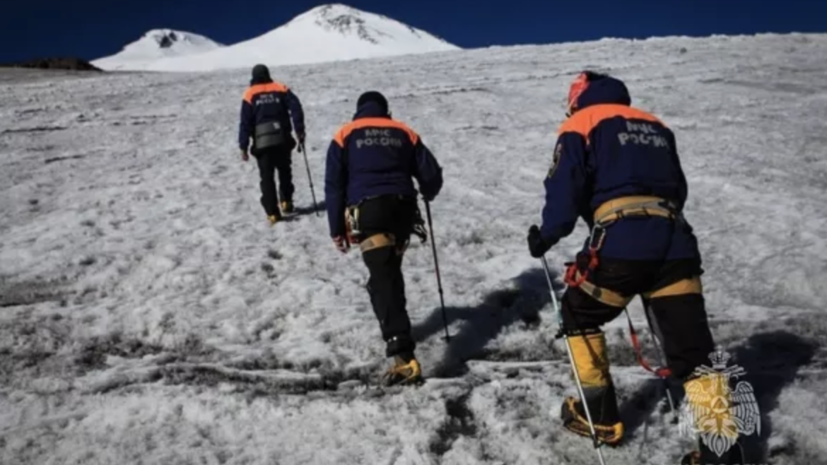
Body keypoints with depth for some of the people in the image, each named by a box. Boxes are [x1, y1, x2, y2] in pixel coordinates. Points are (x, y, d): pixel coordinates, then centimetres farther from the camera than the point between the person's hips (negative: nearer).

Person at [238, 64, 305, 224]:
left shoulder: (249, 95, 3)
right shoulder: (281, 89, 6)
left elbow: (245, 122, -1)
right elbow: (296, 107, -6)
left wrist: (244, 146, 1)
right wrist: (300, 131, -5)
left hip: (262, 142, -1)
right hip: (282, 139, 1)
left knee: (267, 177, 2)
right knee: (285, 172, 22)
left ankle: (272, 212, -4)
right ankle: (286, 202, 21)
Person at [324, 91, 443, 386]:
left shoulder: (345, 135, 14)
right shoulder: (404, 133, 18)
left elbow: (334, 185, 6)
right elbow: (432, 175, 13)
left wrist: (337, 229, 9)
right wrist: (426, 195, 36)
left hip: (367, 210, -3)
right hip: (403, 208, 4)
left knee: (383, 279, -12)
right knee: (390, 270, 27)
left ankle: (404, 356, -25)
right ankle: (395, 325, 40)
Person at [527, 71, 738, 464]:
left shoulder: (581, 124, 10)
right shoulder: (656, 126, 27)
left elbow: (565, 189, -2)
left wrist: (545, 236, 11)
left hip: (620, 240, -5)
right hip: (676, 241, 5)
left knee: (579, 315, 19)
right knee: (693, 347, 5)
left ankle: (600, 414, 22)